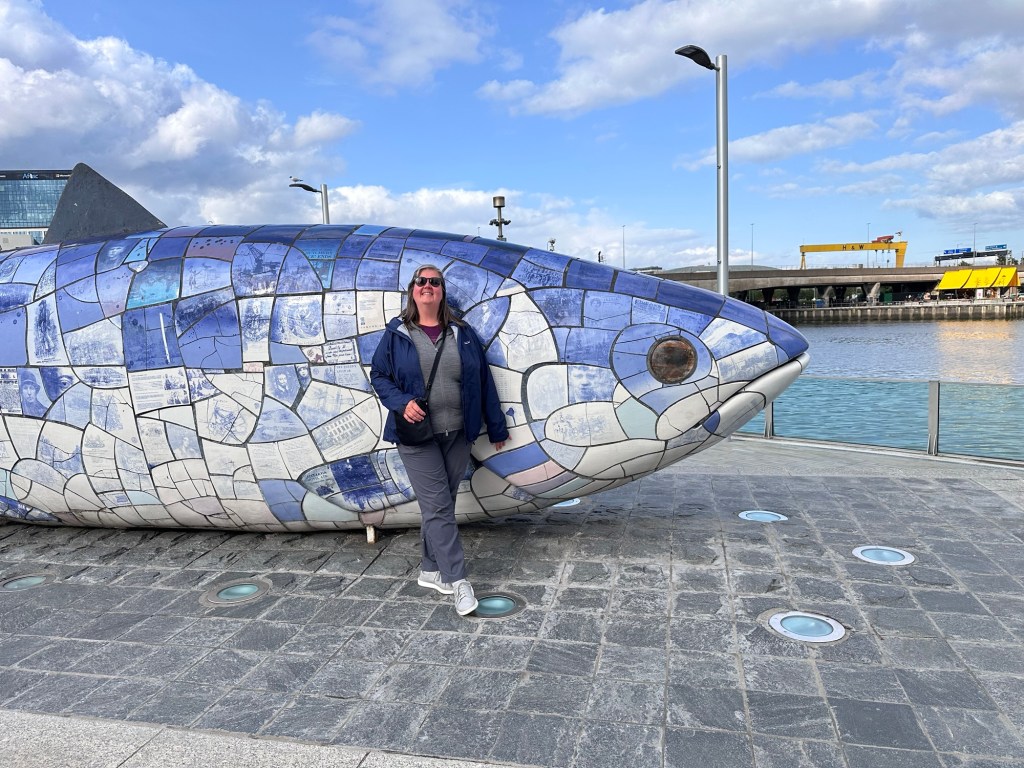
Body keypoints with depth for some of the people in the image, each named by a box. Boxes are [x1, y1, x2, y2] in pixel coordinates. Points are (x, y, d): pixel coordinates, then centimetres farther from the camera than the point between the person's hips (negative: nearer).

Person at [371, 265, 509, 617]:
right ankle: (458, 581, 0)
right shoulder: (396, 334, 1)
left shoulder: (462, 333, 7)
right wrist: (401, 402, -14)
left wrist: (496, 427, 11)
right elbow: (378, 376, 5)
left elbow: (483, 381, 9)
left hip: (457, 434, 3)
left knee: (441, 505, 11)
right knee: (438, 507, -6)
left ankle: (430, 570, 26)